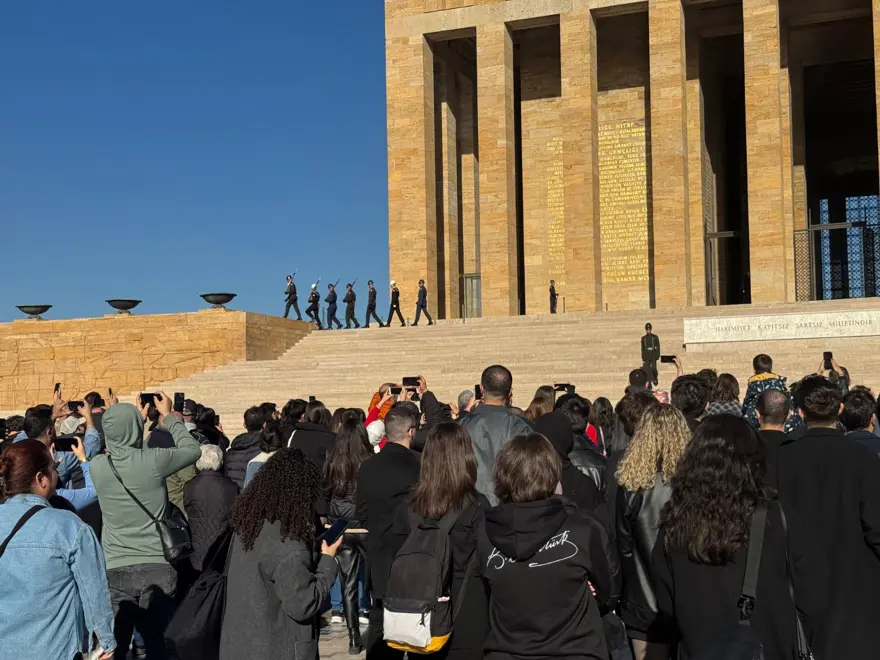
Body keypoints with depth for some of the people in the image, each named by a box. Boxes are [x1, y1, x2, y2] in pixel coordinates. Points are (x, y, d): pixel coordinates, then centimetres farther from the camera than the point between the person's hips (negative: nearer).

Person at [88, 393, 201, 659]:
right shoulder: (153, 461, -10)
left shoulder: (97, 466, -3)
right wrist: (168, 416, 18)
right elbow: (192, 449, 8)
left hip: (115, 570, 2)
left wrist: (138, 417, 26)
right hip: (157, 568, -1)